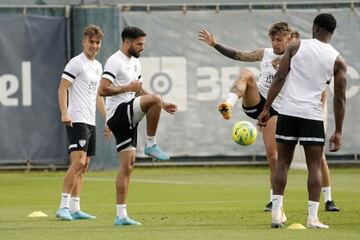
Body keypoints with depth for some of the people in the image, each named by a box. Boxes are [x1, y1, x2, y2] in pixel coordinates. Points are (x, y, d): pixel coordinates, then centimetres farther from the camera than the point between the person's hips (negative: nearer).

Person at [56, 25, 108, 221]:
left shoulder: (98, 66, 18)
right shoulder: (76, 63, -7)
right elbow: (62, 89, -12)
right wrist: (64, 113, -24)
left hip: (90, 122, 9)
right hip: (77, 121, -9)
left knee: (84, 166, 7)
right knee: (78, 162, -17)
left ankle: (75, 208, 9)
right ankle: (63, 207, -17)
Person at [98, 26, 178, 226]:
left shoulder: (135, 63, 20)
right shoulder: (115, 62, -10)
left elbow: (139, 92, 30)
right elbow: (103, 90, -18)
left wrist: (162, 105, 21)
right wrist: (127, 87, -17)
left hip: (128, 119, 9)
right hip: (118, 113, -9)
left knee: (127, 165, 4)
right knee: (154, 99, -27)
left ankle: (121, 215, 4)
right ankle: (151, 145, -14)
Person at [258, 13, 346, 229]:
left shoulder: (296, 47, 3)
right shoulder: (337, 61, 3)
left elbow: (279, 79, -2)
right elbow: (340, 98, 2)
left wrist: (267, 109, 2)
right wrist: (338, 132, 7)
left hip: (288, 112, 1)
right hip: (313, 115, -1)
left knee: (283, 163, 10)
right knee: (315, 166, 4)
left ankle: (276, 212, 4)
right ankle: (312, 217, -3)